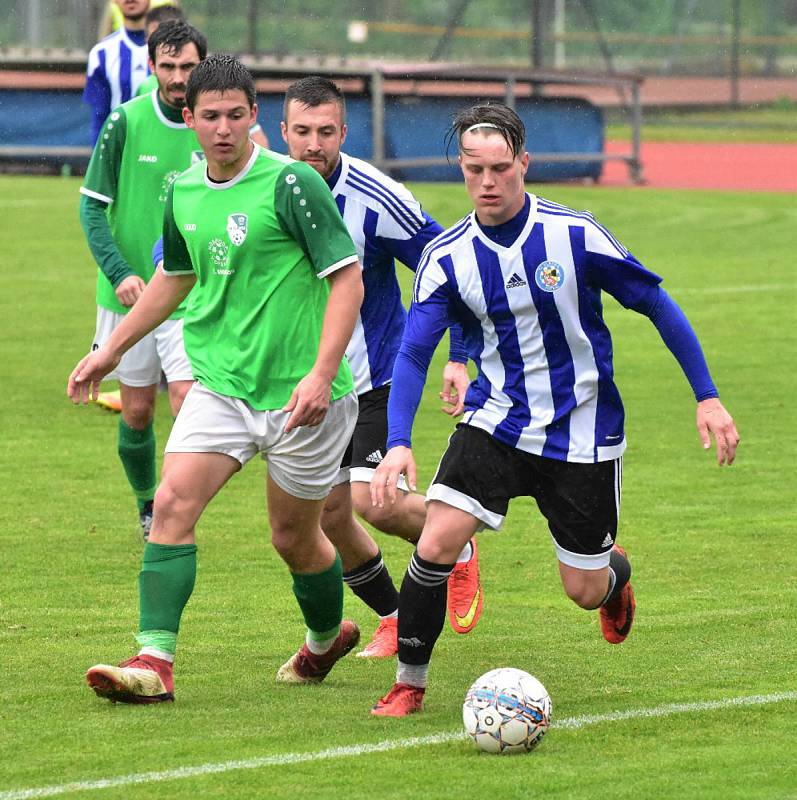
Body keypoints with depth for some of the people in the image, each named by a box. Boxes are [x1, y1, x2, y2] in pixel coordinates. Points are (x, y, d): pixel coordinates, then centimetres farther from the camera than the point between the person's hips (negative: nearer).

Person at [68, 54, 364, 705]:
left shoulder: (290, 183, -14)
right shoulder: (184, 193, 5)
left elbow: (348, 277, -14)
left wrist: (321, 373, -23)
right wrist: (110, 350, 28)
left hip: (299, 392, -5)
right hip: (220, 384, 5)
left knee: (294, 537, 8)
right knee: (173, 503, -14)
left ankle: (328, 638, 38)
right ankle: (155, 662, -16)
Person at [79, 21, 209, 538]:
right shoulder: (126, 122, -8)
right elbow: (93, 206, -5)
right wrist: (119, 273, -16)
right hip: (130, 292, 0)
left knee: (189, 401, -14)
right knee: (137, 411, 8)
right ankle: (147, 505, 30)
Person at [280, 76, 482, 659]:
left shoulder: (378, 201, -20)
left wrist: (459, 359, -14)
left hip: (375, 374, -4)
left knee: (372, 501, -17)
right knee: (330, 514, 3)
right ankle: (394, 617, 25)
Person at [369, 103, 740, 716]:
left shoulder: (574, 234, -14)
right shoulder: (447, 258, -8)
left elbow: (657, 305, -4)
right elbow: (414, 352, -9)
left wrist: (708, 397, -5)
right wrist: (398, 444, -25)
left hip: (582, 432, -1)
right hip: (496, 423, 1)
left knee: (585, 591, 5)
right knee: (437, 542, -19)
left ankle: (616, 573, 44)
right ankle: (409, 683, -2)